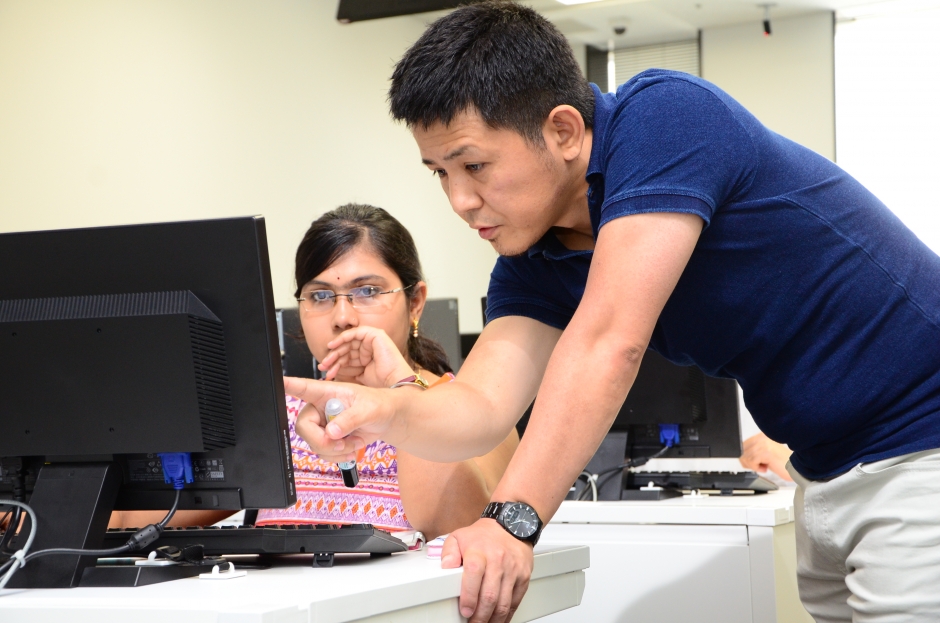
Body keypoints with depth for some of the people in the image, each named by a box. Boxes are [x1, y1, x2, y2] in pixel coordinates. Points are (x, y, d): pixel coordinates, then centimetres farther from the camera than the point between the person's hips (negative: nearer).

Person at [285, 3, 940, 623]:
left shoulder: (666, 116, -22)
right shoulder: (532, 265, 1)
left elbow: (608, 341, -32)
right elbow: (482, 407, -12)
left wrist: (513, 518, -36)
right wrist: (388, 411, -33)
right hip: (827, 472, 7)